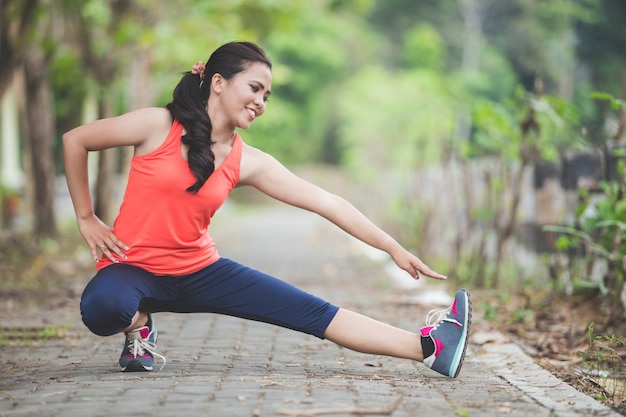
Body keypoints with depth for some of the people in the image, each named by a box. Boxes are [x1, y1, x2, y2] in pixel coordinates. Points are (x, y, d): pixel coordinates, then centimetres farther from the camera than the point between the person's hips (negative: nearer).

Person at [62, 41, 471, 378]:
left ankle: (429, 348, -14)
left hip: (199, 271, 3)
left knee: (314, 313, -9)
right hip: (132, 267, -3)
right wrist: (87, 219, -2)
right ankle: (140, 327, -6)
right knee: (102, 306, -41)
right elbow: (75, 141, -3)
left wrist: (394, 248, -3)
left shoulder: (248, 162, -2)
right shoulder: (159, 126, -12)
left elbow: (325, 202, -2)